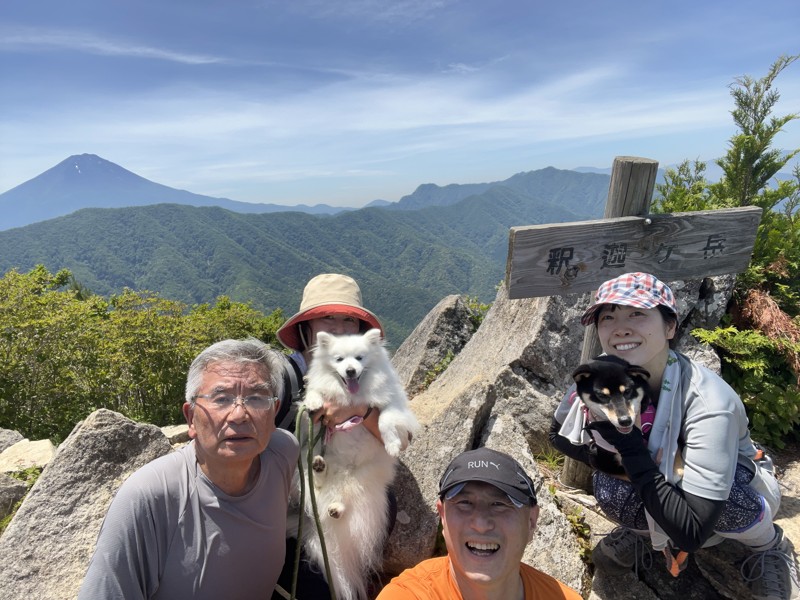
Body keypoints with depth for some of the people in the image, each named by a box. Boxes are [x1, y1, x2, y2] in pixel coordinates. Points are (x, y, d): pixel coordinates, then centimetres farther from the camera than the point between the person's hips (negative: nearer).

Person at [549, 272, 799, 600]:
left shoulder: (710, 404, -36)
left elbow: (691, 534, -37)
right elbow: (559, 435, -5)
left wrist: (627, 444, -39)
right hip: (664, 482, 2)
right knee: (609, 487, -30)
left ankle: (771, 545, 1)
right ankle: (647, 530, 6)